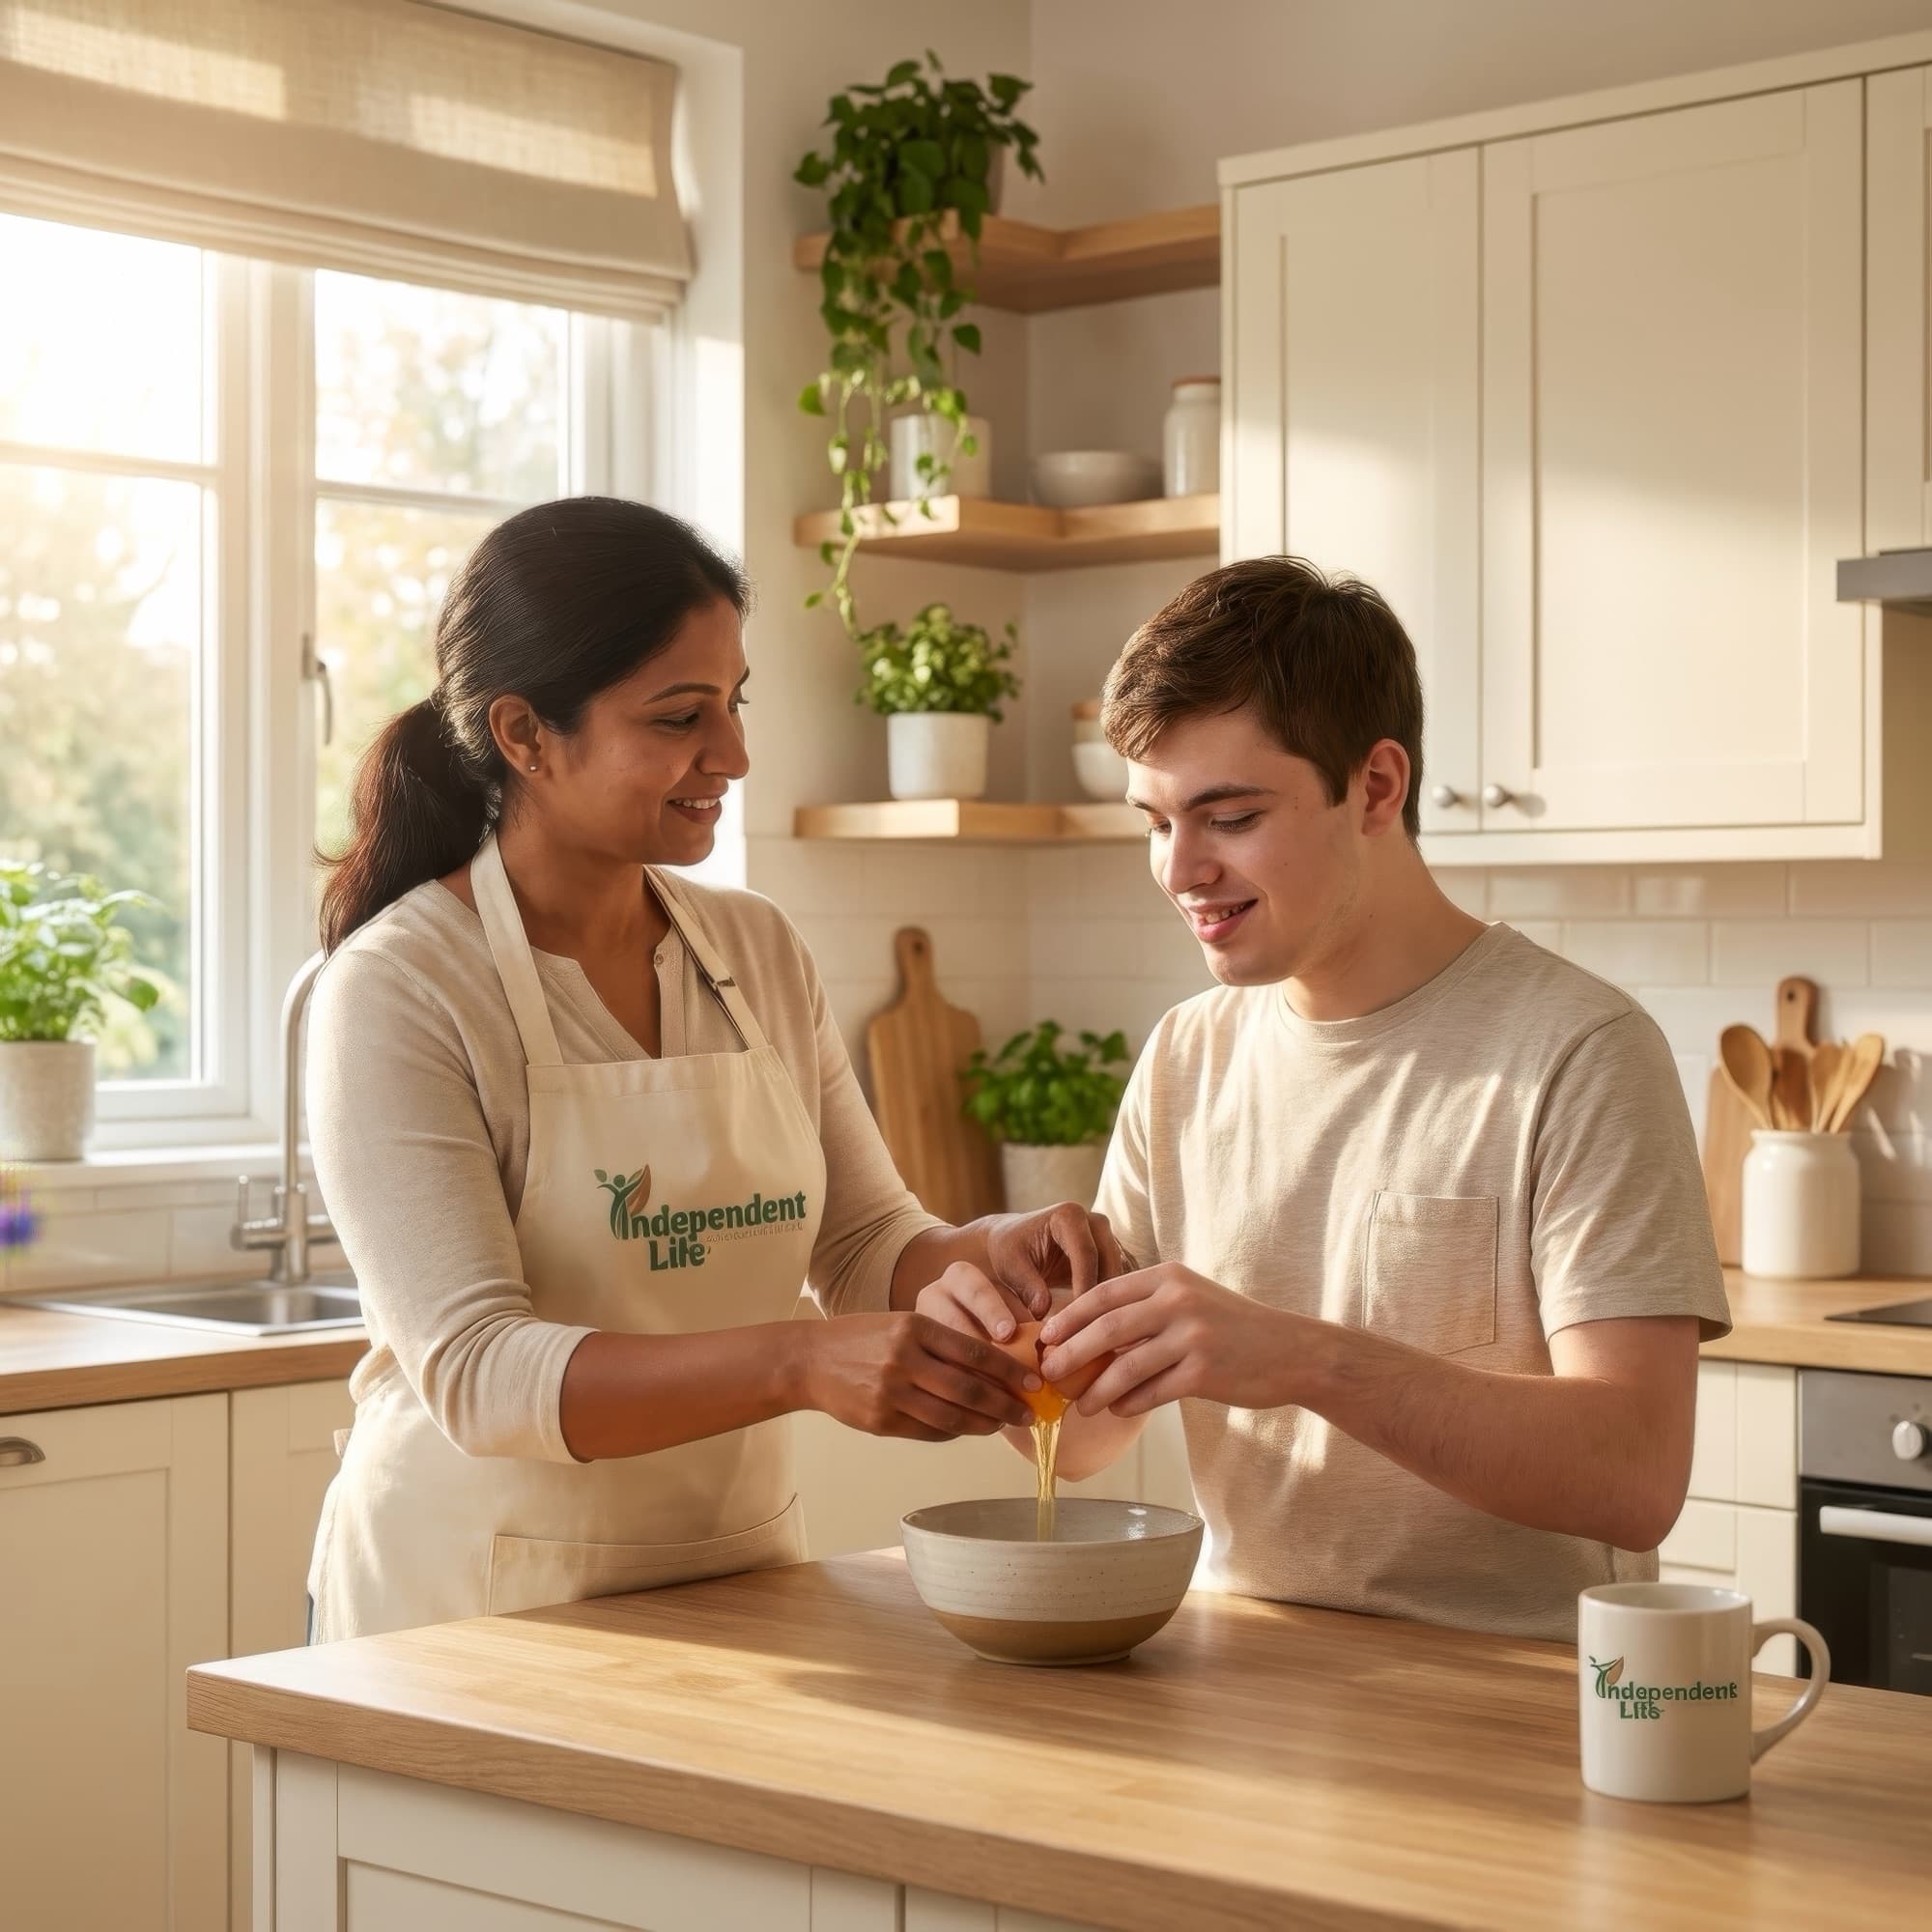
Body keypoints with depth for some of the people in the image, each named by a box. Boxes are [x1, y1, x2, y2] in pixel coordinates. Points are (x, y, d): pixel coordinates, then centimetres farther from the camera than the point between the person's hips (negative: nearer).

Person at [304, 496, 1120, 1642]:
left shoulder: (761, 952, 5)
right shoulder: (398, 987, -12)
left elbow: (867, 1247, 11)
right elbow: (477, 1372, -21)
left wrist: (992, 1253, -10)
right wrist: (797, 1365, -32)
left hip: (738, 1577, 5)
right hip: (477, 1609, -5)